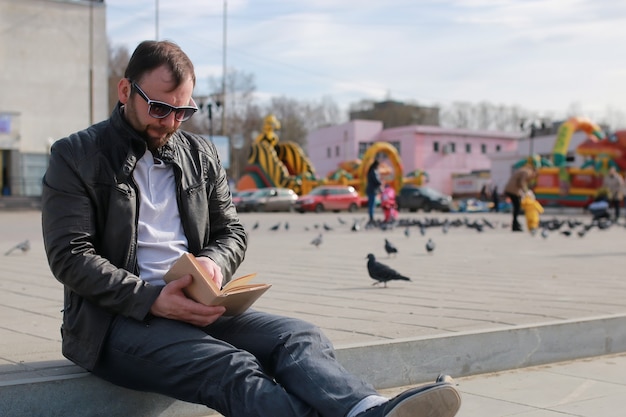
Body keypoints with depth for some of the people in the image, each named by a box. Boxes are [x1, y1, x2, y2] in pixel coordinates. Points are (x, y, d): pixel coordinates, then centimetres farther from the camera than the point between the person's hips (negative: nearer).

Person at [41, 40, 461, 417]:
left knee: (298, 336, -23)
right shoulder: (75, 156, 0)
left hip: (195, 307, 6)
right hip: (118, 319, -5)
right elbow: (69, 256, -8)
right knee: (233, 368, -33)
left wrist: (214, 263, -7)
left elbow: (232, 231, 19)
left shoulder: (201, 154, 17)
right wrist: (153, 299, -20)